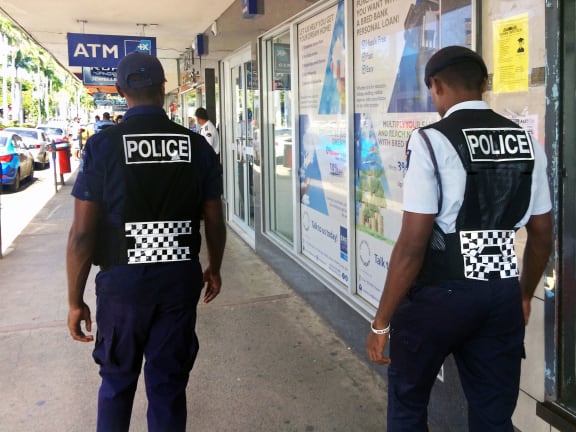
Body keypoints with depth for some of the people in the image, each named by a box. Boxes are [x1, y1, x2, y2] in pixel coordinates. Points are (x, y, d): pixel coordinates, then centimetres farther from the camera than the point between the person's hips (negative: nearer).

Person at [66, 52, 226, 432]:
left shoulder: (102, 145, -10)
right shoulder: (197, 146, -3)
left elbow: (82, 233, -11)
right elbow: (214, 220, 4)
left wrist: (75, 300, -1)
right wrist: (214, 268, 20)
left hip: (123, 280, -1)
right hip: (180, 278, 1)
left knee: (117, 381, 20)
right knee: (169, 383, 13)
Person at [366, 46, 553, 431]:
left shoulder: (430, 140, -13)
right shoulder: (529, 143, 5)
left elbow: (413, 245, -17)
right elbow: (542, 236, 12)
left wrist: (382, 322, -8)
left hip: (440, 292, -5)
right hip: (503, 293, 6)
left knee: (408, 401, 19)